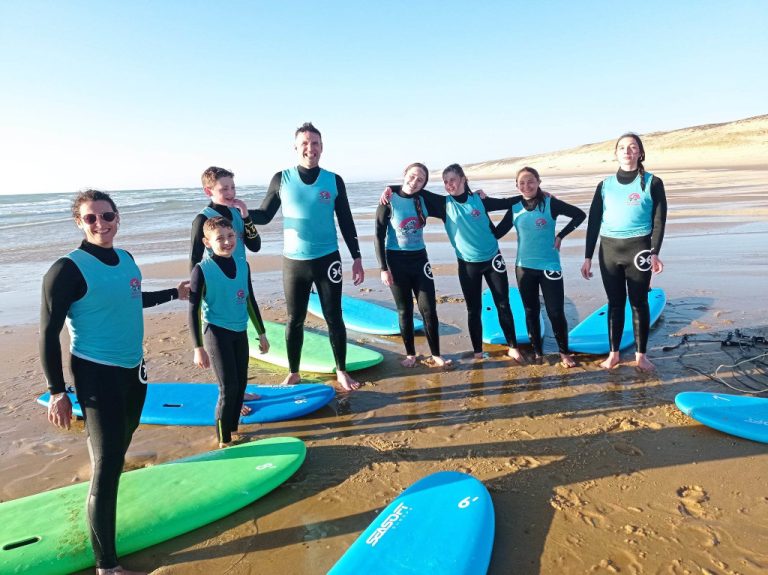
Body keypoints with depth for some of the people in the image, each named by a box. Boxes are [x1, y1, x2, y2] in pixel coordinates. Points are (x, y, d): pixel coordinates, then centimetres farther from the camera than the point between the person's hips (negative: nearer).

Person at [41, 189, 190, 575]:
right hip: (97, 375, -7)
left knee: (121, 443, 28)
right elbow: (49, 333, -15)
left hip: (134, 369, 7)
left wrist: (174, 293, 30)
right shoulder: (68, 269, -18)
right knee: (106, 466, -6)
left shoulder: (125, 259, 2)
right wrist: (57, 392, -14)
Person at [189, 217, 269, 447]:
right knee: (228, 387, -6)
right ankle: (224, 441, 9)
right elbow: (194, 310, -11)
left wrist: (261, 333, 16)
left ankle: (233, 427, 30)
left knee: (241, 383, 11)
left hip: (240, 332, 6)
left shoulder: (243, 265, 2)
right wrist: (198, 348, -13)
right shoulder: (202, 270, -13)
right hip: (216, 333, -5)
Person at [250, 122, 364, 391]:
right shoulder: (282, 179, -1)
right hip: (293, 262, 0)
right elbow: (264, 216, 3)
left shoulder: (334, 181, 0)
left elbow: (346, 223, 3)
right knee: (294, 320, 9)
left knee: (334, 317, 6)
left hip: (328, 260, 0)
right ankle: (293, 373, 25)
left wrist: (357, 258, 1)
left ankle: (342, 371, 22)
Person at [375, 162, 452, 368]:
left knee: (429, 309, 1)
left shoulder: (423, 199, 0)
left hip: (420, 259, 3)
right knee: (405, 310, 7)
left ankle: (435, 355, 12)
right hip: (396, 260, -3)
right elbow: (379, 237, -8)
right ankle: (410, 354, 22)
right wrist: (384, 268, -11)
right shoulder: (389, 201, -10)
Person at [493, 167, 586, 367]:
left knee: (556, 311, -1)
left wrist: (560, 236, -8)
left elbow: (580, 215, -4)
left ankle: (564, 353, 17)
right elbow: (498, 232, 5)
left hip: (549, 266, -3)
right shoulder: (515, 208, 2)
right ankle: (537, 352, 25)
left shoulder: (550, 203, -7)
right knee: (531, 312, 12)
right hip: (524, 268, 3)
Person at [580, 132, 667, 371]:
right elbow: (593, 221, 7)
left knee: (639, 303, 5)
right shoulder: (605, 185, 8)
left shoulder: (652, 183, 1)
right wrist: (588, 257, 3)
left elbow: (659, 221, -4)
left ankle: (641, 355, 17)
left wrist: (654, 253, -16)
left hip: (638, 250, -2)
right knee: (615, 303, 9)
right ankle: (613, 353, 19)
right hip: (608, 250, 2)